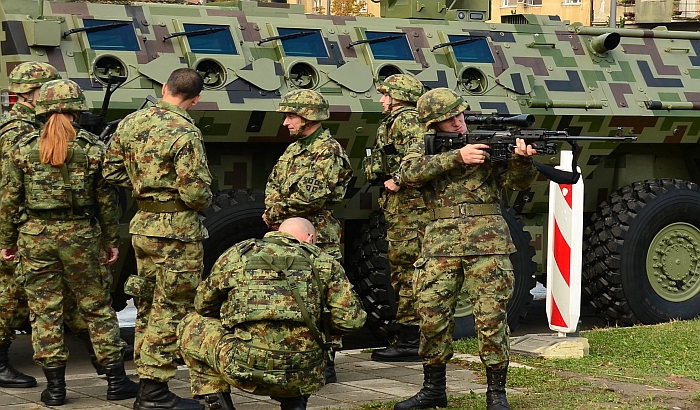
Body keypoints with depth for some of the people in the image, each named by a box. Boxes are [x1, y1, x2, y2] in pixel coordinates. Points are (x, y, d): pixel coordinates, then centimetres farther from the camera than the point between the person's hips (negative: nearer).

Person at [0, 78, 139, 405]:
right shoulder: (92, 148, -2)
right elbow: (106, 200, 1)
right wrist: (111, 240, 10)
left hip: (35, 235, 0)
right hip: (80, 234, 0)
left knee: (45, 311, 6)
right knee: (97, 308, 9)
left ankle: (55, 388, 8)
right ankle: (116, 381, 12)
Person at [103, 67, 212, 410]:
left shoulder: (131, 123, 6)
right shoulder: (184, 133, -18)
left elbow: (112, 171, 10)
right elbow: (195, 192, -21)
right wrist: (205, 200, 0)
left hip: (142, 226, 8)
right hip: (177, 231, -8)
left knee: (148, 307, 15)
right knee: (171, 310, -1)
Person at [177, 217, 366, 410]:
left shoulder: (235, 255, 10)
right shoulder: (324, 262, 9)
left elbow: (203, 306, 22)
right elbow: (350, 319, 2)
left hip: (246, 370, -2)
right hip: (302, 378, 2)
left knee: (191, 326, 23)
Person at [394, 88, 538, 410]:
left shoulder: (490, 142, 7)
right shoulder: (424, 148, 10)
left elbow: (517, 181, -1)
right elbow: (410, 173, -12)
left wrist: (522, 159, -24)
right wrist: (457, 157, -21)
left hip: (487, 241, -1)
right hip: (441, 242, 1)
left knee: (491, 319, -1)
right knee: (432, 318, 2)